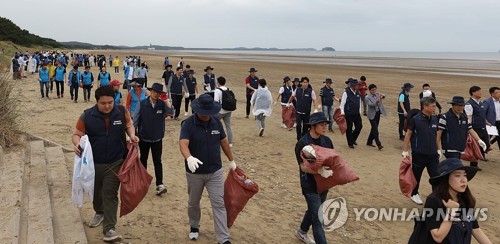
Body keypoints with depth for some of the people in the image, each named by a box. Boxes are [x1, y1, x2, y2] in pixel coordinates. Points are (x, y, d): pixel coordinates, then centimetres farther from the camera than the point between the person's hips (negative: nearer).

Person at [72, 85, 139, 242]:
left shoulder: (121, 112, -9)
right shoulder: (87, 116, -13)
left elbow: (128, 125, 10)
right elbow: (77, 134, -4)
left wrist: (132, 135, -11)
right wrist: (77, 143, -26)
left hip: (115, 162, -1)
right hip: (94, 163, 2)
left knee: (110, 194, -5)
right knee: (96, 191, 22)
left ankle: (109, 229, 1)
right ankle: (99, 213, 51)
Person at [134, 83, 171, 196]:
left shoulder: (162, 104, -5)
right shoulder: (142, 104, -10)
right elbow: (135, 120, -5)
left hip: (157, 139, 0)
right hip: (143, 138, 0)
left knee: (157, 161, -2)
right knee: (143, 159, 18)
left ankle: (159, 185, -3)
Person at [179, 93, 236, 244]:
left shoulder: (216, 122, -3)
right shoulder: (188, 124, -15)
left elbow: (224, 141, 10)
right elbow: (183, 143, -30)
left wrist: (231, 160, 17)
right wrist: (189, 158, -50)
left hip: (215, 171, 2)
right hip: (194, 173, -1)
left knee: (219, 204, -1)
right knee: (193, 203, 18)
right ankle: (194, 227, 44)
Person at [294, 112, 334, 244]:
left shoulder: (327, 141, 0)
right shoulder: (302, 143, -18)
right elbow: (304, 167, -21)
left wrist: (330, 168, -14)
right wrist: (320, 171, -37)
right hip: (310, 185, -7)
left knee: (314, 211, 24)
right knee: (318, 218, -6)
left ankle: (302, 232, 49)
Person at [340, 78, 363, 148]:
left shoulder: (358, 92, 8)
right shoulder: (346, 93, -11)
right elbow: (342, 103, -10)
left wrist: (359, 112, 17)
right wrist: (342, 112, -18)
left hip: (357, 114, 6)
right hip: (349, 114, -6)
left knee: (359, 126, 3)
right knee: (349, 128, 3)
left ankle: (353, 139, 27)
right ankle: (350, 143, 17)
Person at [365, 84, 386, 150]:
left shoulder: (378, 94, 5)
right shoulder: (367, 97, -9)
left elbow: (383, 96, -13)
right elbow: (371, 105, -21)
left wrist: (383, 96, -37)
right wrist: (376, 102, -39)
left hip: (378, 113, 6)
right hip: (372, 114, -6)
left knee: (374, 128, 13)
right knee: (375, 129, -11)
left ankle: (369, 142, 26)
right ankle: (379, 144, -12)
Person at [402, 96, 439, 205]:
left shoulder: (434, 119, 2)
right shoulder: (415, 119, -12)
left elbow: (436, 135, 13)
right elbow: (408, 134, -7)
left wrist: (438, 149, 15)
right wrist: (405, 151, -7)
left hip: (433, 154, 4)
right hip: (419, 154, -4)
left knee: (436, 176, -1)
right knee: (416, 175, 12)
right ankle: (414, 194, 32)